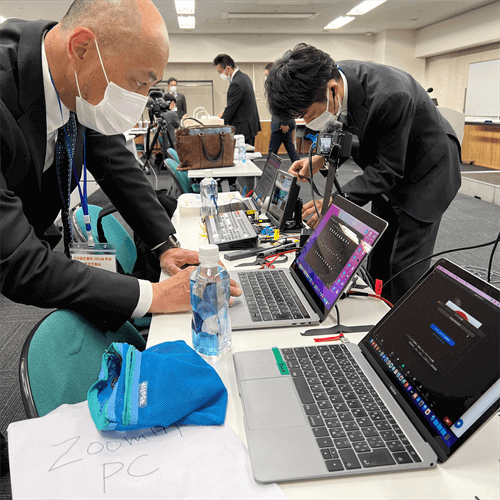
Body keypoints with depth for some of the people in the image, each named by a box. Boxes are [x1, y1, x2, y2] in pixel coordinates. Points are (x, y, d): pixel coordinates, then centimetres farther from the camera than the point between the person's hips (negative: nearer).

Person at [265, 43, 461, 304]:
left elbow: (389, 170, -28)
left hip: (424, 172, -7)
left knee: (404, 265, -6)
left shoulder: (389, 96, -38)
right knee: (378, 258, 11)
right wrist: (319, 160, -12)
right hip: (387, 172, 7)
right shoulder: (332, 77, -14)